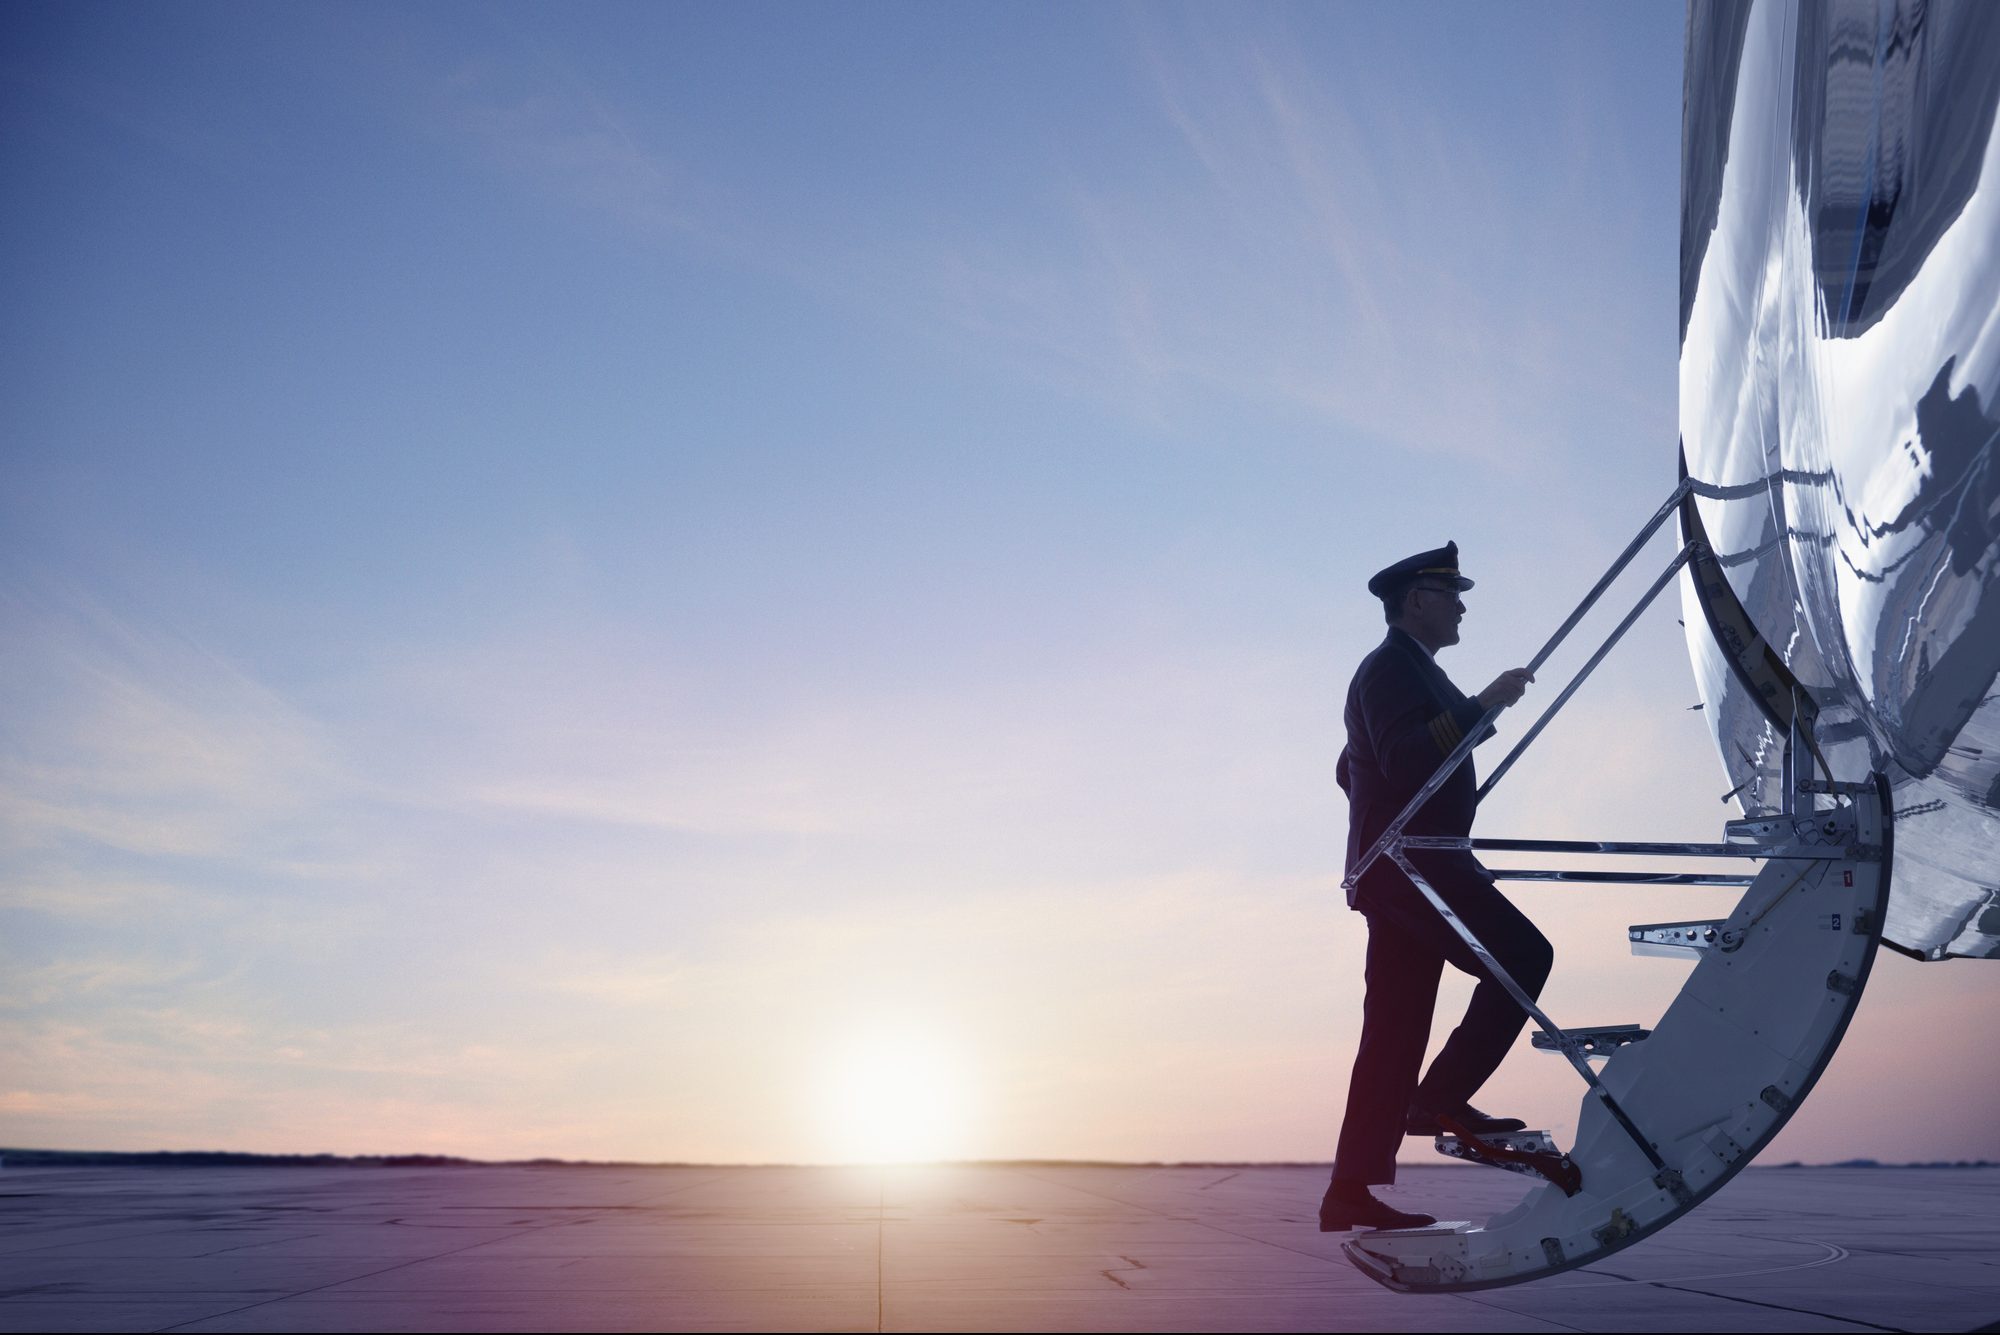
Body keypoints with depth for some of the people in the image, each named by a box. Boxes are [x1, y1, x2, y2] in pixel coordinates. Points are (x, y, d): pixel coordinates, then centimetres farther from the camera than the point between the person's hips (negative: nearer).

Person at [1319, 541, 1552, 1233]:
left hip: (1397, 868, 10)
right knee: (1523, 954, -12)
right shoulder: (1391, 666, -6)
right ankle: (1442, 1096, -10)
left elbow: (1352, 769, 34)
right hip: (1409, 862, -10)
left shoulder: (1409, 670, 27)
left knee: (1395, 1031, 5)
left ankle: (1352, 1193, 3)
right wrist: (1477, 708, -22)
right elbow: (1401, 756, -22)